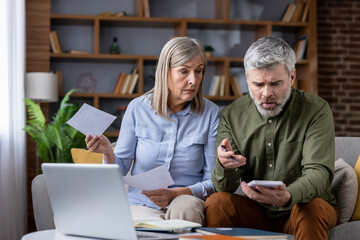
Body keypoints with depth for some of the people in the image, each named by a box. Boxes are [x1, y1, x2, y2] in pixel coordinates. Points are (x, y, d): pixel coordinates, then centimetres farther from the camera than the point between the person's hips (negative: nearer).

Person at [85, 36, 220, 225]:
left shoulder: (211, 114, -2)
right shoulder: (138, 108, 0)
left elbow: (213, 181, -2)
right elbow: (120, 169, 5)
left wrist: (175, 194, -18)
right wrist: (108, 153, -18)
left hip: (188, 203, 1)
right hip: (142, 204, 0)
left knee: (183, 208, -35)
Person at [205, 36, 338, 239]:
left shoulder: (316, 110, -10)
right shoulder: (232, 116, -1)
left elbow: (319, 173, -21)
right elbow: (225, 187, -5)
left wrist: (287, 197, -44)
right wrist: (225, 167, -31)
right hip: (256, 212, 2)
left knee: (312, 209, -34)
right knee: (216, 203, -24)